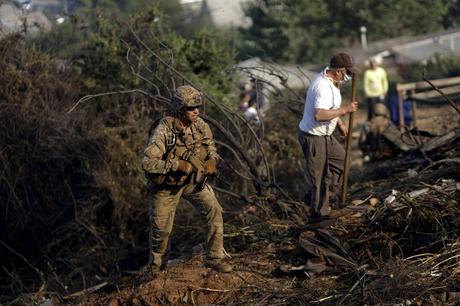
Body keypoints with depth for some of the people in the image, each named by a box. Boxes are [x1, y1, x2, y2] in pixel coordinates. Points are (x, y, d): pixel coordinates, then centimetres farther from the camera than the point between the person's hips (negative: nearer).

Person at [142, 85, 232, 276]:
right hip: (166, 184, -4)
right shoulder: (164, 131, -28)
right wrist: (177, 165, -36)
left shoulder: (200, 126, -10)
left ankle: (214, 258, -2)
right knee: (161, 227, 4)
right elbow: (148, 163, -32)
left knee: (214, 210, -13)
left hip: (193, 180, 4)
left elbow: (210, 146, 10)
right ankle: (155, 263, 32)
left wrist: (211, 161, -12)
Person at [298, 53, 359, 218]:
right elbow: (319, 115, -39)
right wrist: (344, 110, -31)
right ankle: (320, 213, 14)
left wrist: (340, 123, 21)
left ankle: (317, 196, 28)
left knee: (341, 159, 21)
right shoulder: (323, 87, -28)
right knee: (319, 174, 0)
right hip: (313, 138, -11)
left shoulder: (331, 82, 6)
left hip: (324, 135, 11)